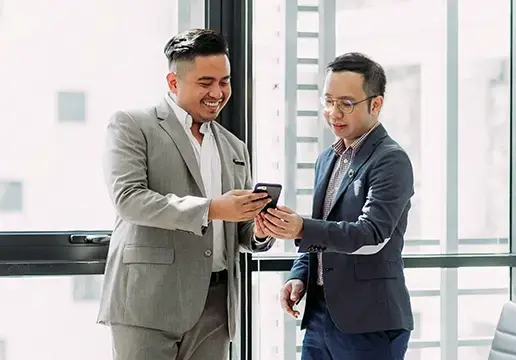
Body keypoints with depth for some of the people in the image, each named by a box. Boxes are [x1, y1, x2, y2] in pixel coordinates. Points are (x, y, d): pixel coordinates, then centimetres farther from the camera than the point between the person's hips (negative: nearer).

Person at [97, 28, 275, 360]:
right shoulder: (131, 126, 1)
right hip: (148, 301, -5)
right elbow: (128, 199, -13)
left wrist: (259, 231, -3)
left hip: (214, 306, 5)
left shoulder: (235, 148, 19)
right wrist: (210, 208, -20)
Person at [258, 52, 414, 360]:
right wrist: (300, 275, 5)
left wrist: (302, 229, -34)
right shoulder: (327, 159, 15)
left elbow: (372, 234, -22)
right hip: (319, 314, 7)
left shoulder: (391, 160, -10)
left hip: (369, 323, -7)